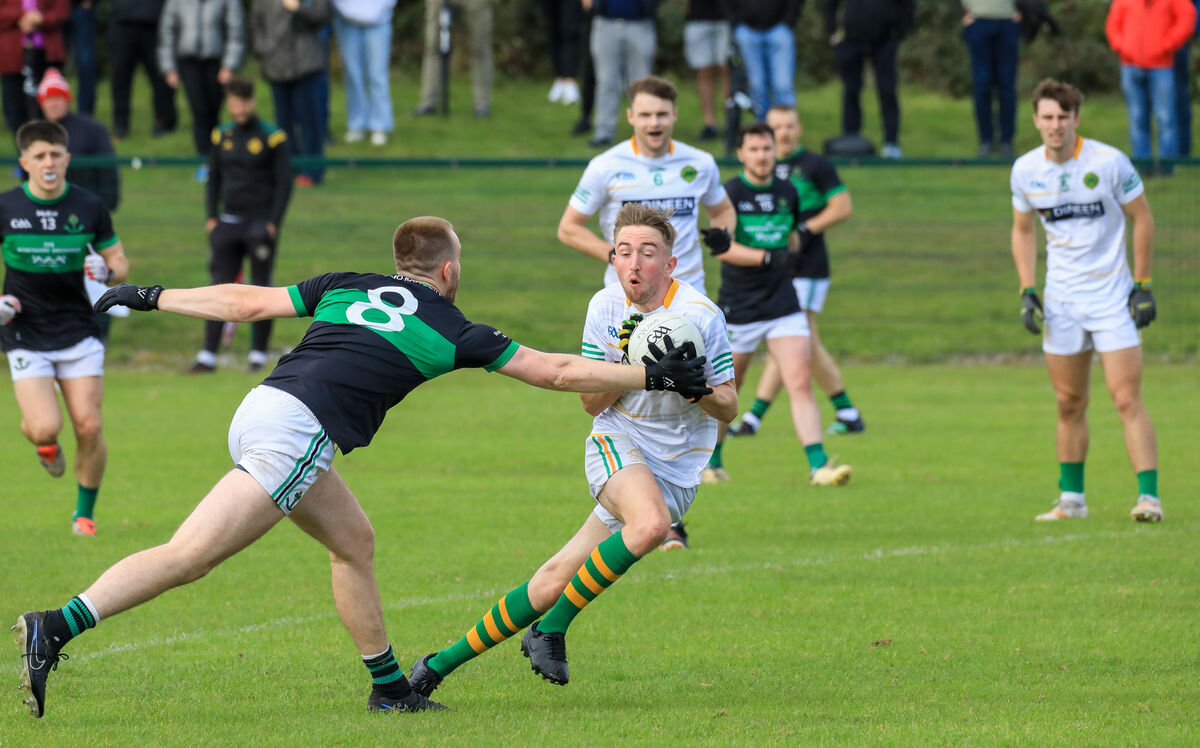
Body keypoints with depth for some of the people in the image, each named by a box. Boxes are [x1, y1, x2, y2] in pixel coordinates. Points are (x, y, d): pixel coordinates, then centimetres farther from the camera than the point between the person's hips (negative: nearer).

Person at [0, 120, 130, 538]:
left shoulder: (90, 208, 0)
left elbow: (119, 262, 10)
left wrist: (107, 272, -14)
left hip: (78, 333, 1)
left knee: (88, 428, -6)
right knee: (46, 427, -16)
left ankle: (85, 513, 15)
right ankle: (42, 442, 23)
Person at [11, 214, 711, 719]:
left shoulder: (347, 286, 22)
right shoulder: (452, 330, 9)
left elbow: (248, 302, 22)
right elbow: (557, 372, 12)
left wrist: (153, 297, 32)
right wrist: (657, 376, 19)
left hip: (264, 405, 8)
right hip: (297, 431, -8)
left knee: (354, 541, 22)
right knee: (187, 557, -14)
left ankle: (390, 686, 25)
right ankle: (56, 628, -25)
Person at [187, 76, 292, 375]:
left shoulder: (271, 137, -5)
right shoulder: (222, 136, 9)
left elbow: (284, 184, -4)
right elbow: (214, 179, 17)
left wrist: (272, 224, -11)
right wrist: (211, 218, 6)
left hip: (260, 224, -4)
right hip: (228, 223, 4)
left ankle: (258, 355, 11)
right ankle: (208, 357, -2)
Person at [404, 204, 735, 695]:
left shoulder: (701, 315, -10)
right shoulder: (605, 307, -2)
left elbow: (728, 407, -3)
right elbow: (591, 403, 1)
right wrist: (627, 362, -18)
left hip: (675, 472, 1)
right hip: (616, 443, -1)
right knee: (651, 523, -32)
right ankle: (550, 630, -16)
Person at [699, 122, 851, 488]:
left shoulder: (788, 193, 7)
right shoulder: (729, 193, -9)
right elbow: (724, 249, -17)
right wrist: (768, 258, -28)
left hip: (783, 305, 3)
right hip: (738, 308, -3)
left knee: (800, 382, -11)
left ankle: (818, 465, -17)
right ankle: (711, 461, 31)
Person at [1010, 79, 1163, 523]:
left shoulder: (1109, 162, -12)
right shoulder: (1025, 170, 0)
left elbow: (1142, 220, -3)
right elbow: (1022, 231, 14)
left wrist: (1143, 286, -6)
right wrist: (1026, 292, 5)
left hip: (1112, 296, -4)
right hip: (1060, 299, 4)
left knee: (1127, 400, -11)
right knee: (1069, 404, 8)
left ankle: (1149, 496, -12)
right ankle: (1072, 499, 18)